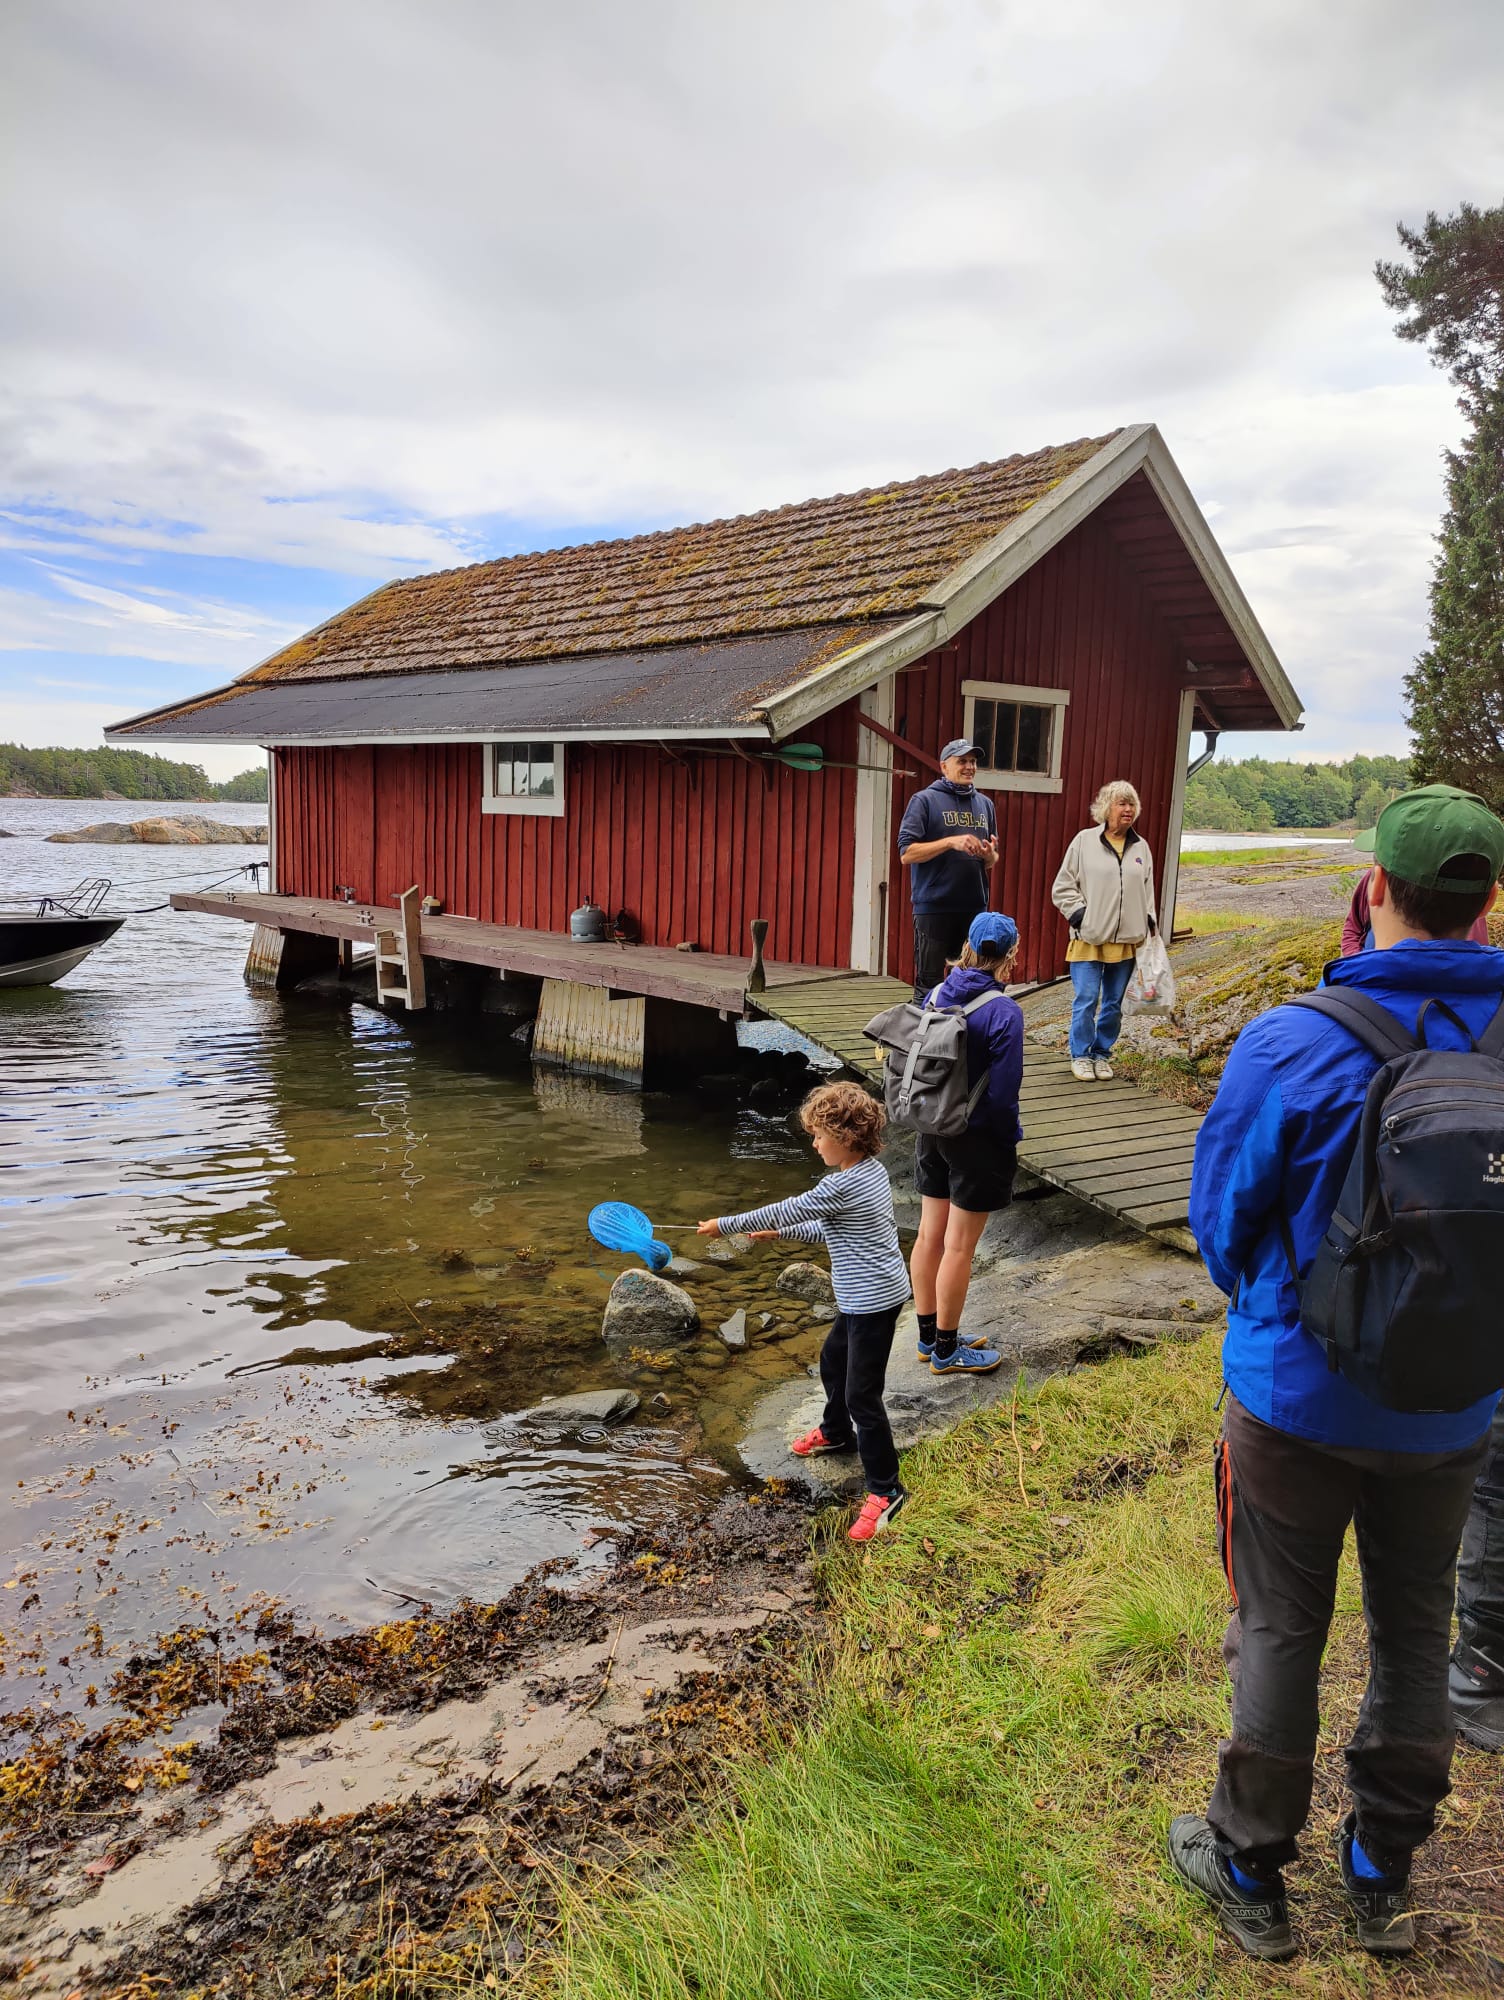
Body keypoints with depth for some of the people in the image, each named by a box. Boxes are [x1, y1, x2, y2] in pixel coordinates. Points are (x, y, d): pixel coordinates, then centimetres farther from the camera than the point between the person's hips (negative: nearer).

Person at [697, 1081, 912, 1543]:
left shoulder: (841, 1185, -25)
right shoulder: (872, 1171, 5)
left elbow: (786, 1210, -16)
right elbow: (828, 1230, 16)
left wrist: (725, 1225, -4)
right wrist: (781, 1231, 13)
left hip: (872, 1301, -11)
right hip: (868, 1296, 11)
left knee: (861, 1395, -4)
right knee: (833, 1360, 28)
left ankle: (885, 1491, 6)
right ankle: (836, 1431, 51)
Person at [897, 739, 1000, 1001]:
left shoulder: (985, 804, 15)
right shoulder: (924, 800, -1)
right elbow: (906, 854, -9)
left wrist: (989, 856, -3)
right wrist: (951, 842, -18)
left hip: (975, 908, 5)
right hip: (934, 907, -5)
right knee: (929, 984, -1)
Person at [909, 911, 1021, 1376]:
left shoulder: (936, 996, 0)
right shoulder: (1004, 1012, -20)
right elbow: (1003, 1090, -19)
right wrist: (1008, 1141, -4)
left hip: (932, 1130, 7)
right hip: (977, 1139, -7)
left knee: (930, 1233, 16)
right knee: (959, 1246, 4)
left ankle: (929, 1336, 30)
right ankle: (946, 1351, 18)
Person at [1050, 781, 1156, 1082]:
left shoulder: (1141, 847, 10)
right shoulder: (1085, 841, -2)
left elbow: (1147, 891, 19)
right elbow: (1063, 887, -1)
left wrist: (1148, 925, 11)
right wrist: (1080, 914, -9)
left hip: (1127, 941, 4)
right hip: (1089, 939, -4)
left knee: (1114, 1003, 10)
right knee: (1087, 1000, -4)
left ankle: (1101, 1054, 23)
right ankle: (1080, 1056, 11)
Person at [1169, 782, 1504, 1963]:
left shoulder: (1289, 1045, -23)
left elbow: (1223, 1220, -10)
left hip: (1298, 1395, -3)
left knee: (1281, 1635, 14)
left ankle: (1251, 1876, 32)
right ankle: (1384, 1877, 40)